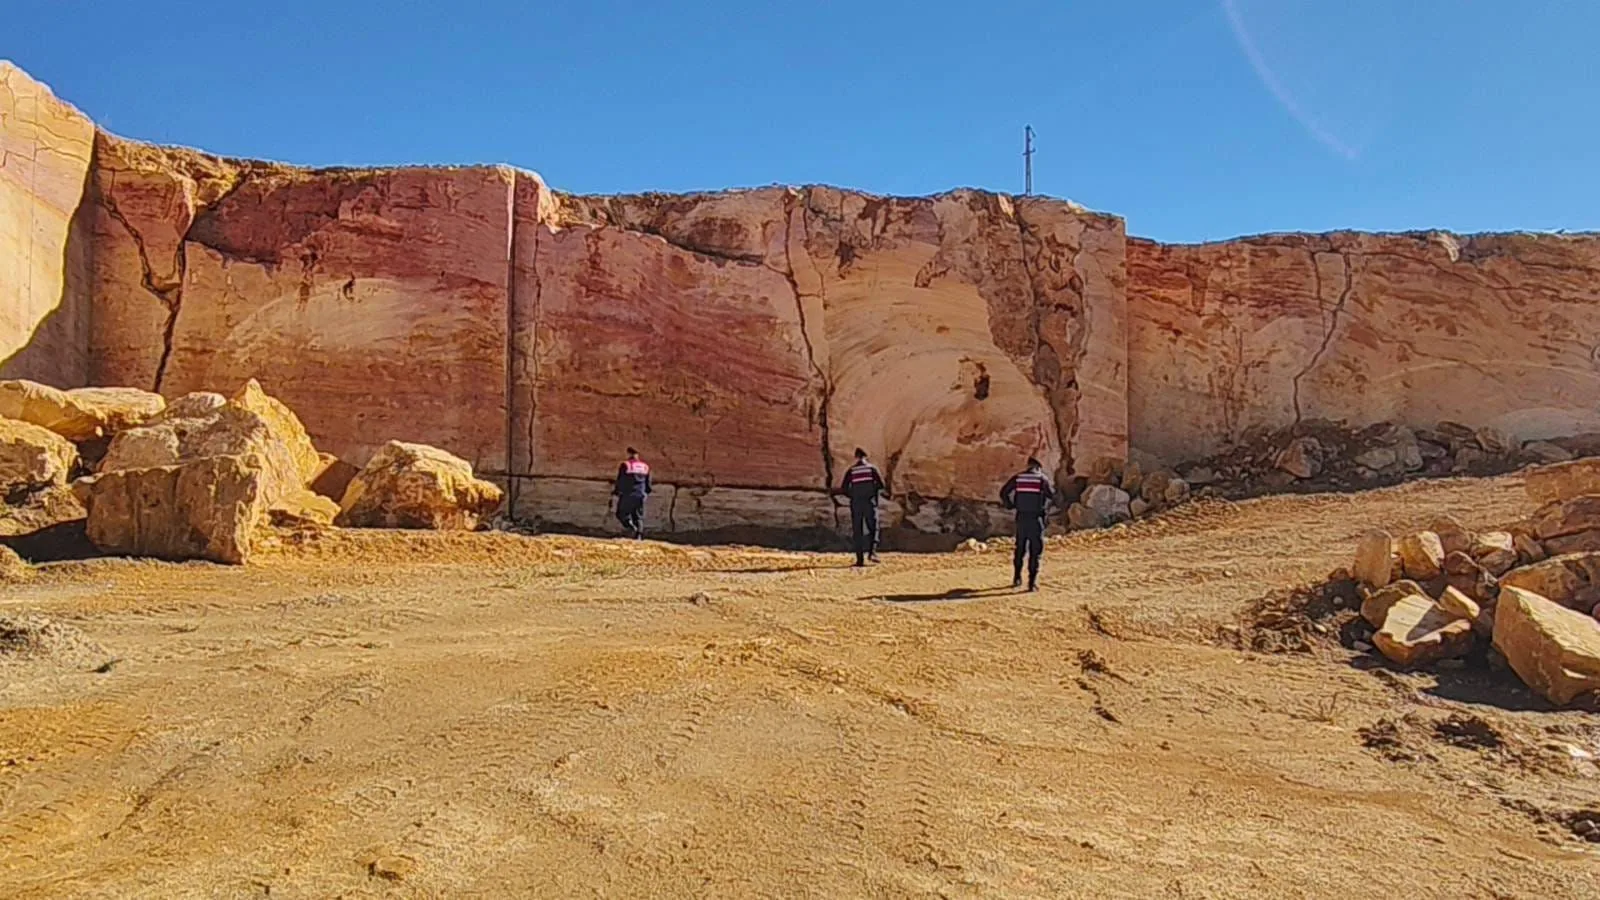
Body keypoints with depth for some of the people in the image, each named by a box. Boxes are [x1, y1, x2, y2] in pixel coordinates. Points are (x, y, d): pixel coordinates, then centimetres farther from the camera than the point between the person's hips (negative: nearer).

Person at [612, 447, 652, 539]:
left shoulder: (625, 465, -4)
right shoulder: (645, 466, 11)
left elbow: (620, 481, -5)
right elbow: (648, 482, 16)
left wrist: (616, 491, 9)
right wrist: (646, 493, 31)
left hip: (627, 494, -4)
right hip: (640, 495, 4)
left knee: (621, 513, 6)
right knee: (638, 516, 10)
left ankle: (631, 527, -18)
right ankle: (639, 534, -5)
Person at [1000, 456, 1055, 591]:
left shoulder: (1018, 477, 5)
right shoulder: (1042, 478, -3)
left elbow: (1003, 492, 0)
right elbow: (1051, 495, -13)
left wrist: (1010, 505, 9)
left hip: (1021, 518, 3)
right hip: (1036, 518, -3)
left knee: (1020, 548, 18)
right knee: (1035, 550, 2)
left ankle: (1017, 578, 25)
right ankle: (1032, 582, -2)